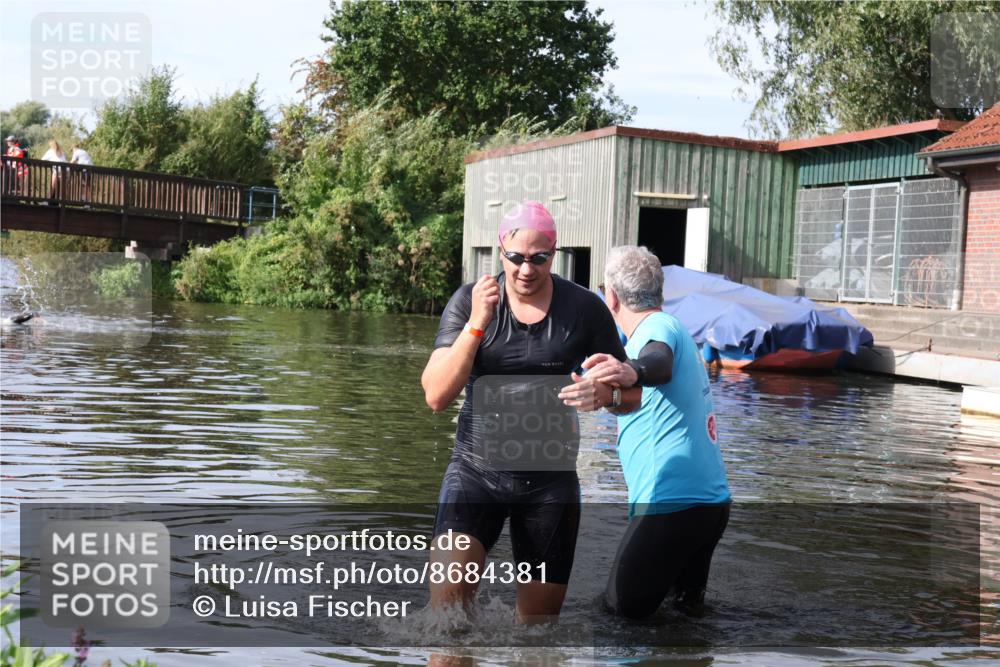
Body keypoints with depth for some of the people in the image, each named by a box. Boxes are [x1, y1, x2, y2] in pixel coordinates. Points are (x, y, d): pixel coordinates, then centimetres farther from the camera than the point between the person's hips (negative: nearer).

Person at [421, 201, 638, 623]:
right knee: (447, 596, -20)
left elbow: (632, 396, 4)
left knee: (539, 616, 8)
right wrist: (477, 324, -23)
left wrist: (605, 393, -21)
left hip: (550, 478, 1)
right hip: (476, 470, -1)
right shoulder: (469, 302, -3)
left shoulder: (584, 309, -2)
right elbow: (436, 396, -11)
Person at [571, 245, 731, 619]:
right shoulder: (673, 328, 16)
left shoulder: (659, 327, -12)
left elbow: (659, 361, -36)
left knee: (624, 606, 4)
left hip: (672, 501, -9)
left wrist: (633, 371, -57)